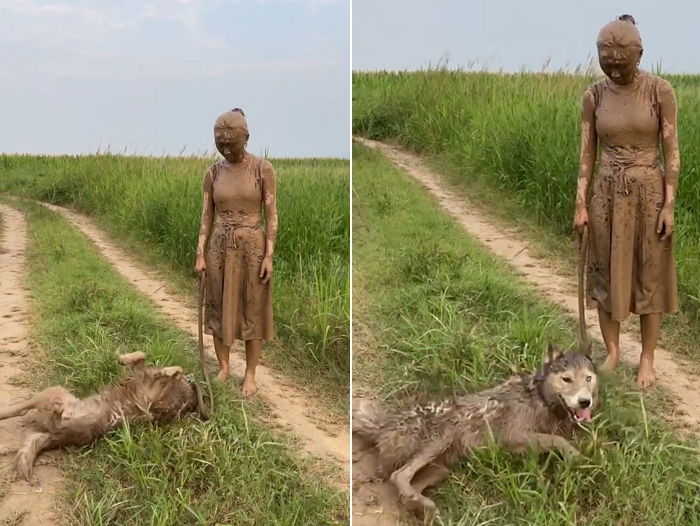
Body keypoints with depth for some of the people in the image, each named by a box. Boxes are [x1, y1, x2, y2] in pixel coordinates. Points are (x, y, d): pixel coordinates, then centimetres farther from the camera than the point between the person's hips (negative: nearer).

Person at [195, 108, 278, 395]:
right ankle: (223, 368, 25)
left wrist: (269, 255, -12)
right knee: (219, 308, 9)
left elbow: (271, 215, -8)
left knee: (252, 311, 6)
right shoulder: (212, 172, 1)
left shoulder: (263, 169, -8)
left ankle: (250, 374, 18)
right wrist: (200, 254, -2)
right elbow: (207, 216, 4)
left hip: (253, 246, -3)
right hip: (220, 247, 3)